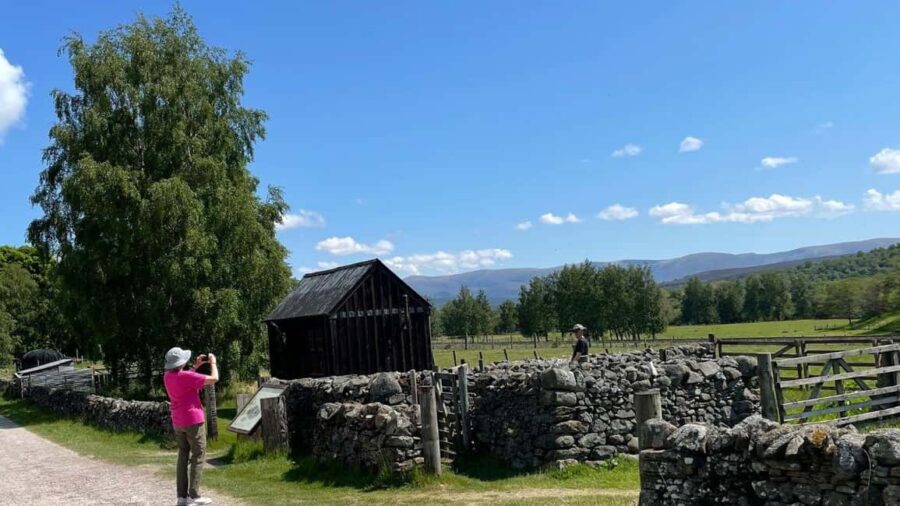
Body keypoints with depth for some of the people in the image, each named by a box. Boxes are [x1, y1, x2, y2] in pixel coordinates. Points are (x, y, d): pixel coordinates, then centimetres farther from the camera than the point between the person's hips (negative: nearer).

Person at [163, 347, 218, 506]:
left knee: (183, 456, 11)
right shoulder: (186, 376, -20)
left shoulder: (167, 376, 3)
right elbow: (214, 379, -17)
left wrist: (196, 366, 20)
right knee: (198, 456, -1)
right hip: (193, 420, -7)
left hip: (178, 422, 8)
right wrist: (213, 362, -1)